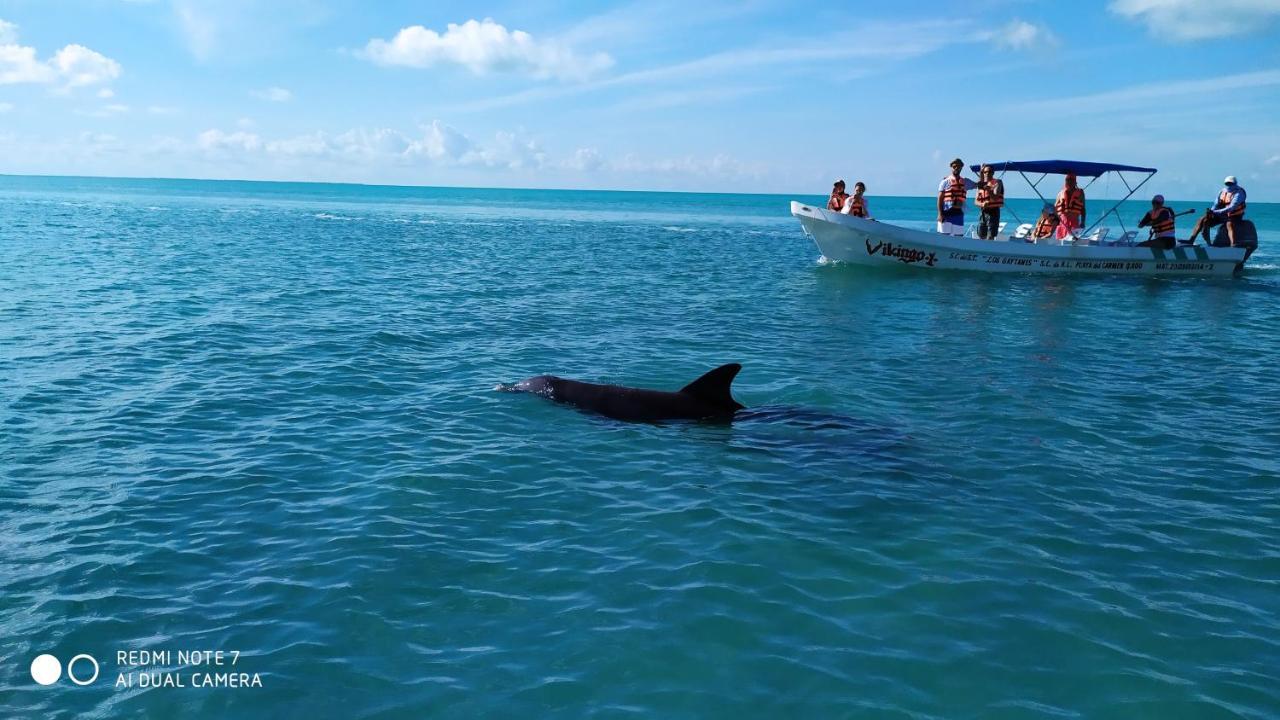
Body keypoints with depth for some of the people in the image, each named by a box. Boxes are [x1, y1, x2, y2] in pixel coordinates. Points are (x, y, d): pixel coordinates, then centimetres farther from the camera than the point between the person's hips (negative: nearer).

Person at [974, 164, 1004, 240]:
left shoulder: (997, 182, -2)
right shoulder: (981, 184, 13)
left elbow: (995, 198, -16)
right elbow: (976, 201, 6)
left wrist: (988, 189, -31)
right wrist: (982, 204, -16)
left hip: (993, 211, -5)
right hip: (983, 212, 6)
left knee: (990, 237, -12)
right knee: (981, 236, 9)